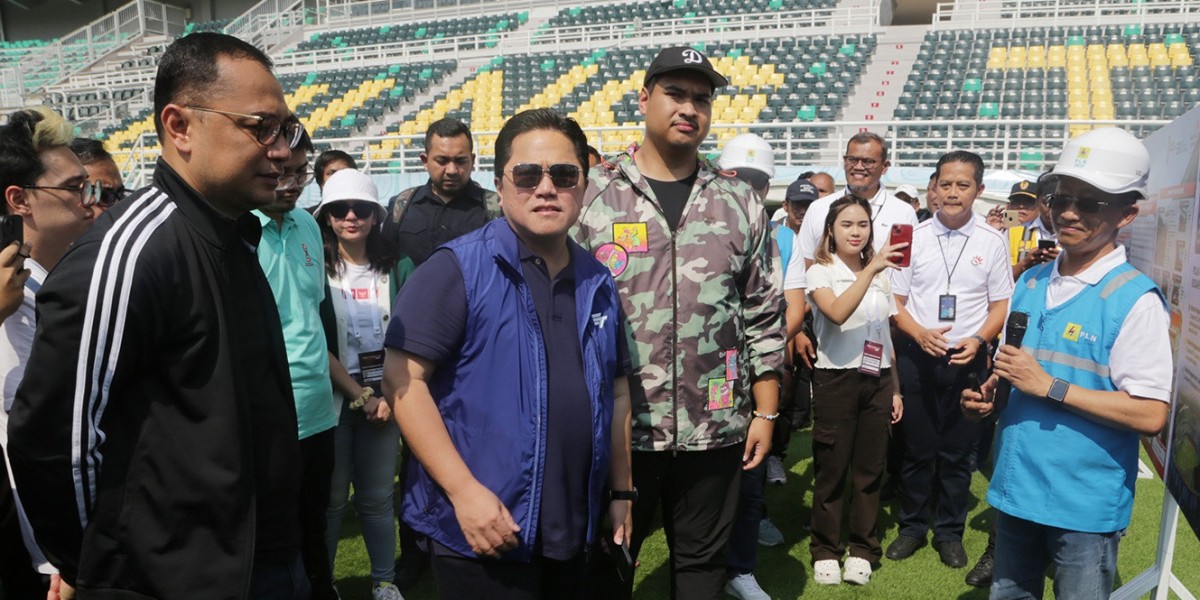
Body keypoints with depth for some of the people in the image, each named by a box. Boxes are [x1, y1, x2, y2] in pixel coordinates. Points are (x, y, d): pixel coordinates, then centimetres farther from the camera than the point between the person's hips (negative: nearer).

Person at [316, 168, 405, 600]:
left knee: (378, 496, 7)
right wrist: (360, 396, -9)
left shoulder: (392, 269, 7)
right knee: (331, 497, 4)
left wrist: (389, 396, -2)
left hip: (384, 399, 2)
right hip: (333, 399, -2)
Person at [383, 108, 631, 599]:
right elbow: (402, 378, -16)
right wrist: (465, 492, -20)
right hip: (481, 535, -6)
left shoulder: (599, 284, 7)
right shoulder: (459, 269, -11)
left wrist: (620, 491, 13)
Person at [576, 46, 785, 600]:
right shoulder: (592, 196, -2)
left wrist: (765, 412, 5)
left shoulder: (740, 204, 6)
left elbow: (763, 318, 8)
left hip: (715, 428, 2)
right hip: (615, 426, -1)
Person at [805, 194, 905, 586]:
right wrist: (870, 269, -30)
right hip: (836, 379, -4)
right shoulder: (820, 271, -3)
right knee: (831, 470, 2)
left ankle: (862, 550, 21)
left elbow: (886, 336, 15)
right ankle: (825, 551, 15)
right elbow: (837, 313, -24)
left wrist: (895, 388, 13)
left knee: (869, 470, 8)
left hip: (877, 381, 4)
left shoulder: (881, 274, 13)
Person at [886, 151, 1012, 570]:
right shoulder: (914, 236, 1)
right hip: (917, 355, 0)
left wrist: (978, 339, -14)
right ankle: (912, 527, 25)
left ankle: (949, 532, 25)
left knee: (958, 451, 9)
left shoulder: (993, 242, 2)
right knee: (916, 448, 9)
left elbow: (1001, 306, 5)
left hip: (967, 359, 0)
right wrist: (919, 333, -15)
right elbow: (895, 300, 3)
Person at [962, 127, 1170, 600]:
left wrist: (1049, 387, -21)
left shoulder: (1135, 300, -14)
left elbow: (1151, 415, -19)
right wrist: (992, 396, -2)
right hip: (1015, 488, 6)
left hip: (1084, 505, -6)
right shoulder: (1031, 283, 6)